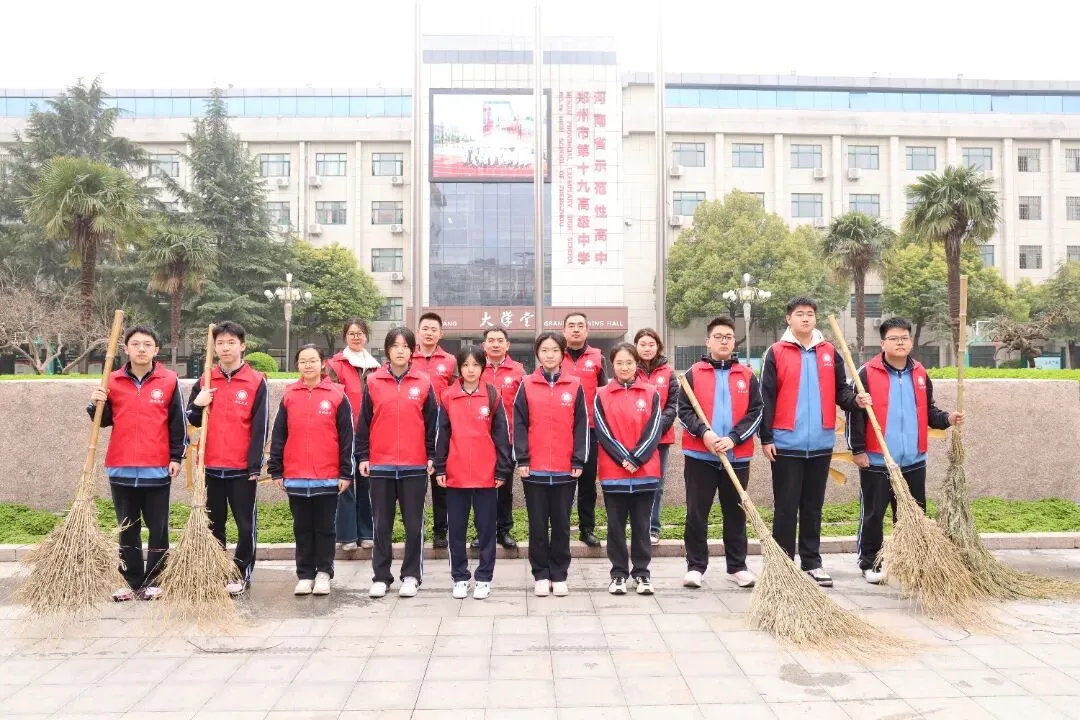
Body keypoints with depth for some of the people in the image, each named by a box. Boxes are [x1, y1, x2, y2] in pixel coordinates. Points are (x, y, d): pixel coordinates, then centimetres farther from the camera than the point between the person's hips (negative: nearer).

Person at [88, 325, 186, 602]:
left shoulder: (170, 381, -1)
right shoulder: (113, 381, 6)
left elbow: (178, 423, 1)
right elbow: (105, 421, 13)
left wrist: (176, 457, -2)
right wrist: (96, 404, -7)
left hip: (157, 468, -3)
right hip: (121, 468, 3)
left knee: (158, 528, 5)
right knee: (127, 529, 11)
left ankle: (153, 581, 14)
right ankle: (132, 582, 20)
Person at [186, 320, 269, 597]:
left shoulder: (257, 381, -4)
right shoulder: (205, 381, 8)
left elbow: (260, 427, -7)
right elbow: (192, 421, 16)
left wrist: (255, 465, -11)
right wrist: (197, 406, -7)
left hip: (242, 468, -4)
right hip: (211, 466, 4)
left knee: (246, 524, 5)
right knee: (213, 524, 13)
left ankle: (242, 573, 17)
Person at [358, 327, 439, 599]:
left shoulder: (424, 382, 2)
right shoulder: (373, 382, 3)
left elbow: (432, 423, 4)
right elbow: (364, 423, 6)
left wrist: (431, 456, 1)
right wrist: (363, 456, 2)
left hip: (415, 465, -1)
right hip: (381, 465, 1)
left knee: (414, 523, 6)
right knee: (381, 524, 9)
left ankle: (411, 575, 18)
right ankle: (380, 577, 19)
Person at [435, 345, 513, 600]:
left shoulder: (493, 396, 0)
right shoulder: (448, 397, 3)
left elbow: (501, 435, 0)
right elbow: (442, 435, 5)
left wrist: (502, 471, -4)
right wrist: (440, 469, 2)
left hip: (487, 475, -1)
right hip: (455, 475, 1)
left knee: (486, 529, 7)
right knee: (456, 529, 9)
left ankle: (484, 578, 18)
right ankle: (460, 578, 21)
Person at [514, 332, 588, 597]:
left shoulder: (575, 386, 4)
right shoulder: (527, 385, 2)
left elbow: (581, 426, 3)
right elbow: (519, 424, 0)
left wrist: (579, 461, -2)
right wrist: (522, 460, -6)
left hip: (565, 468, 1)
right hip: (534, 468, 0)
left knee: (561, 523, 8)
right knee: (538, 524, 7)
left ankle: (559, 575, 19)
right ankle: (541, 575, 18)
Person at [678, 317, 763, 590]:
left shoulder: (747, 375, 8)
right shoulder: (694, 373, 4)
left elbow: (755, 412, 1)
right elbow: (684, 409, -1)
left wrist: (734, 438, -12)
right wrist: (703, 432, -17)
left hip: (737, 456, 1)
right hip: (699, 455, -1)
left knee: (736, 513, 9)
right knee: (696, 513, 1)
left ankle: (737, 567, 19)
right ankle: (695, 566, 11)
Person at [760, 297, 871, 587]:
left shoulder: (829, 352, 9)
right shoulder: (776, 353, -2)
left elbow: (840, 390, 11)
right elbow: (766, 399, -4)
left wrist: (855, 399, -12)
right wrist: (766, 438, -8)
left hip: (821, 443, 4)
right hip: (786, 443, -3)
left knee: (813, 506, 11)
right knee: (786, 506, 2)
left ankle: (812, 563, 20)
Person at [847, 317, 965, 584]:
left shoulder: (920, 374, 9)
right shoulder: (868, 373, -8)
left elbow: (927, 412, 18)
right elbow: (855, 414, -8)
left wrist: (947, 419, -2)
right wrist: (858, 449, -11)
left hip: (913, 461, 5)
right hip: (876, 461, -5)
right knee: (873, 514, 4)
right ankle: (869, 564, 15)